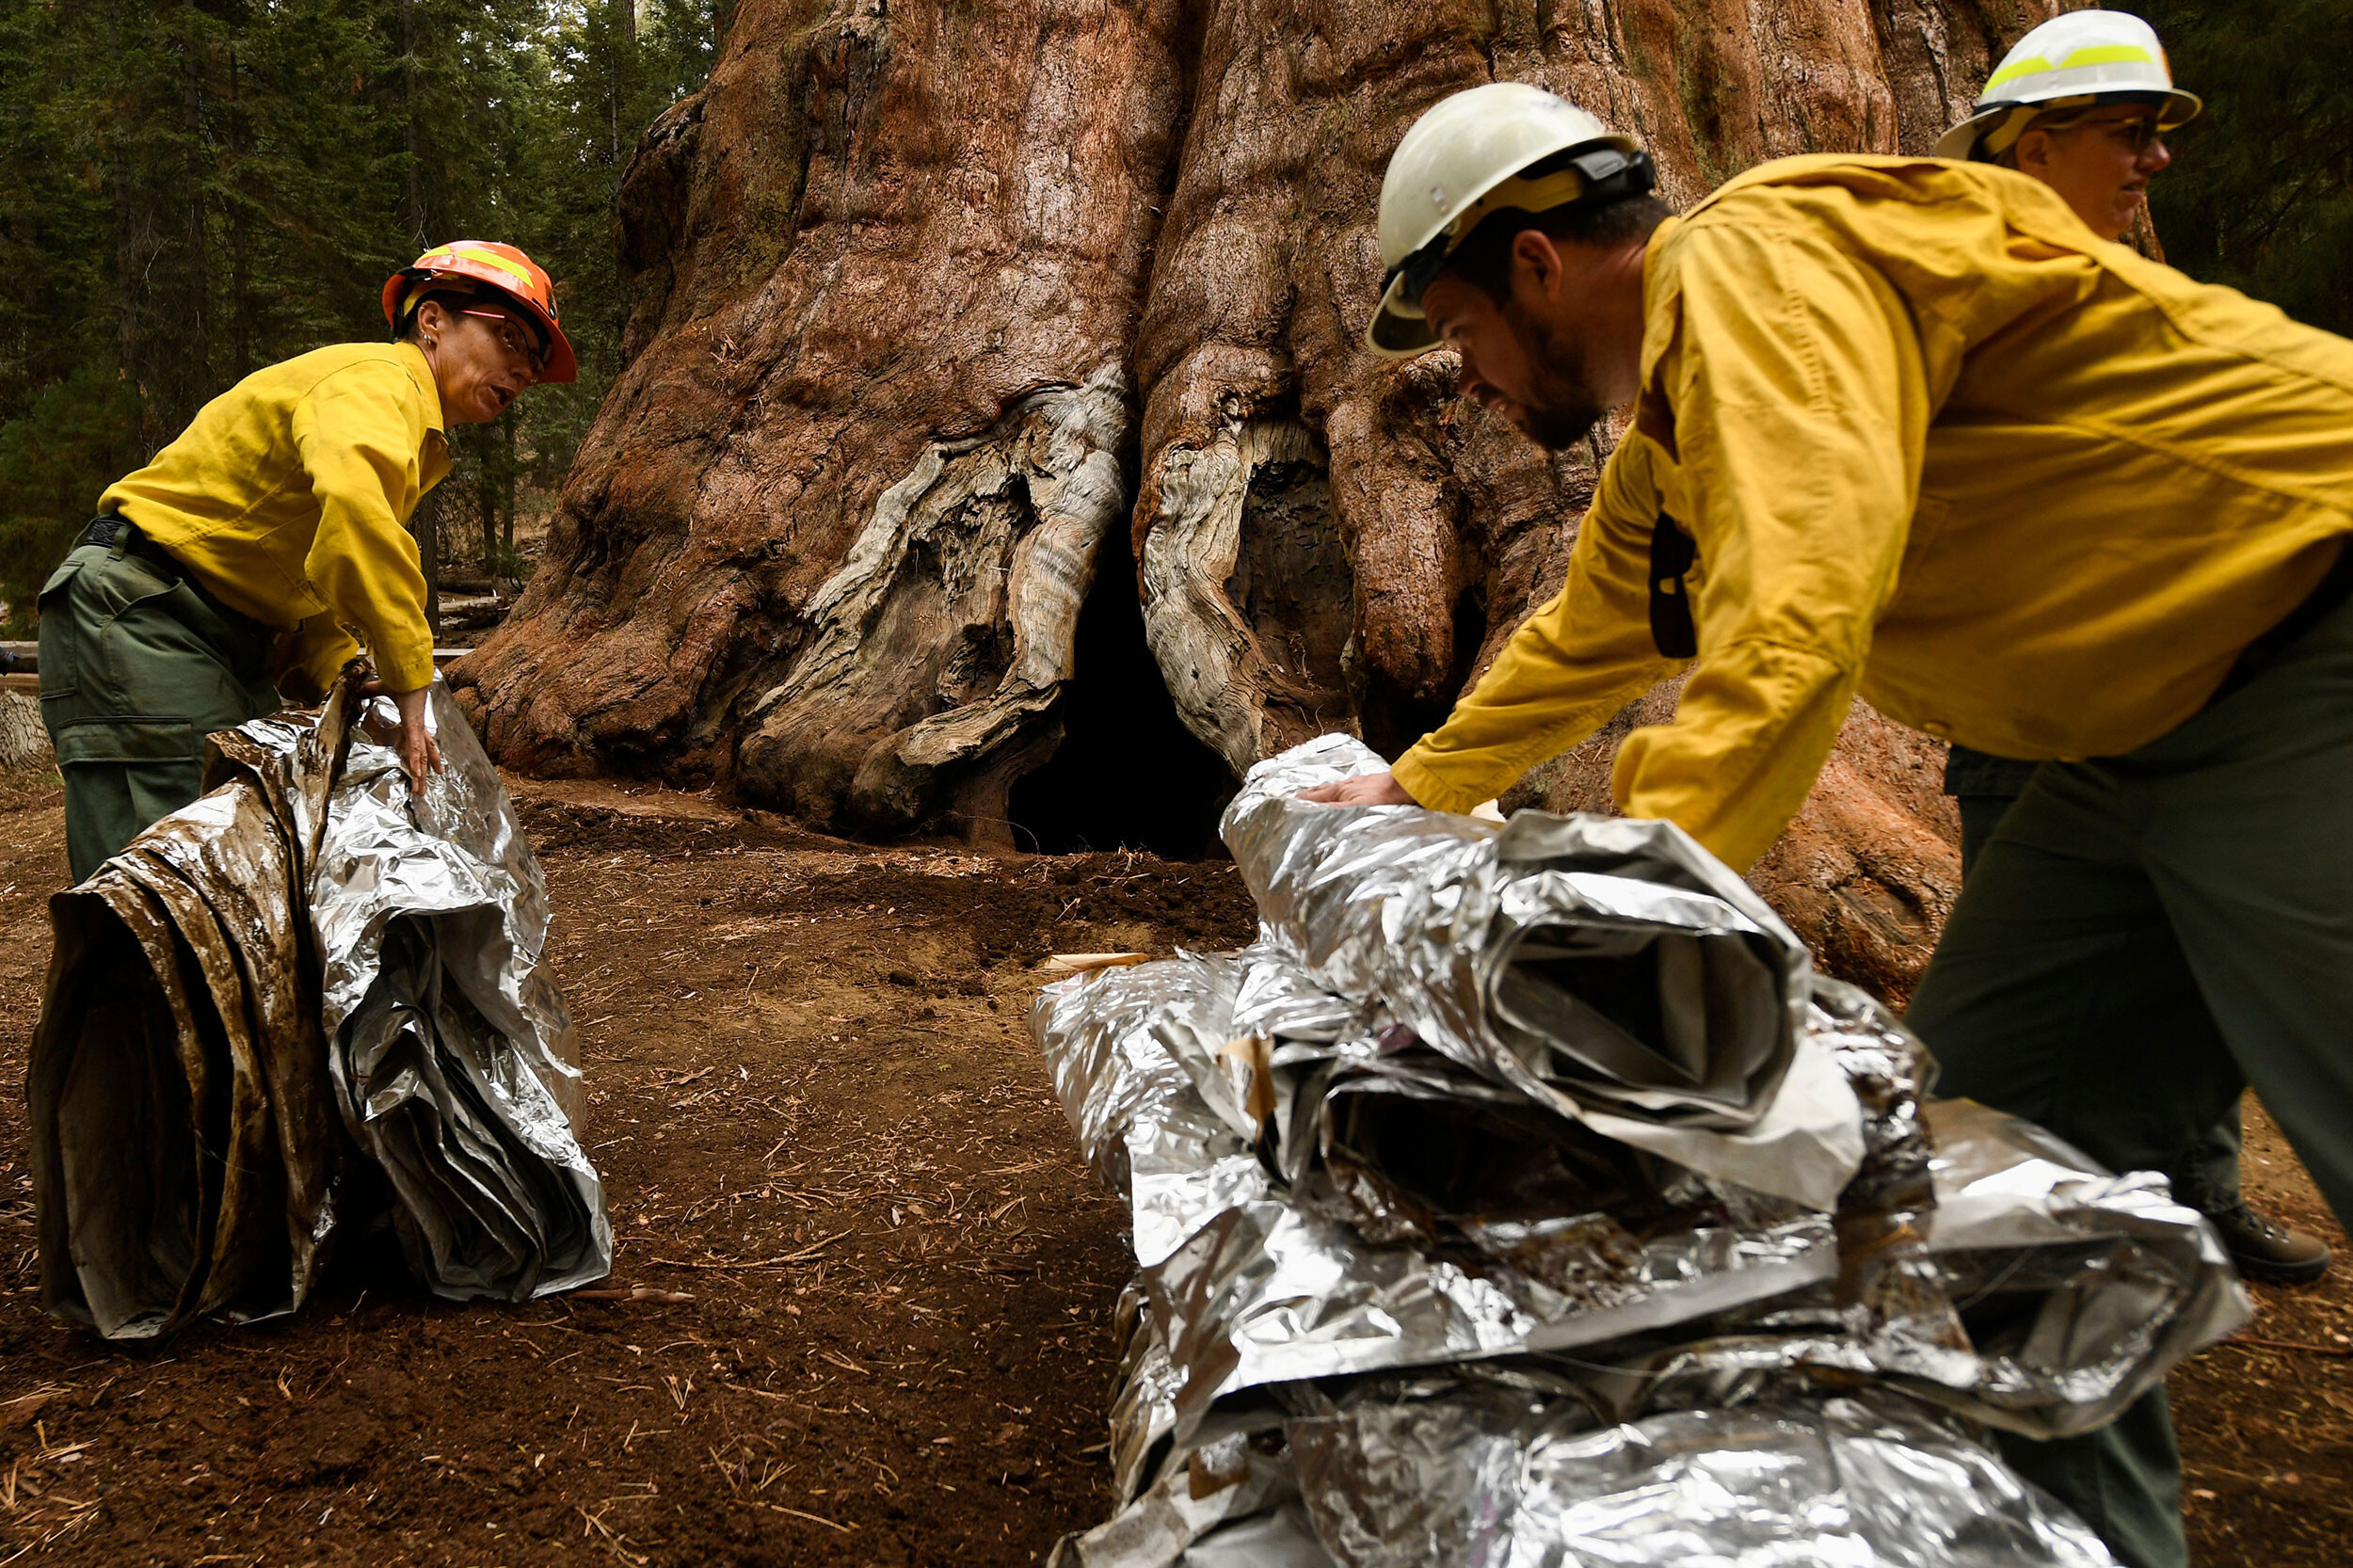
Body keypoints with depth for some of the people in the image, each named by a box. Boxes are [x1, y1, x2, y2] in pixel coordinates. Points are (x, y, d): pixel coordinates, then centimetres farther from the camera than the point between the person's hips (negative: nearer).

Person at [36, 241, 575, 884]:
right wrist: (407, 686, -32)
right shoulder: (378, 379, -13)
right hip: (135, 619, -10)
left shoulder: (419, 441, 19)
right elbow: (350, 500, -37)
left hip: (224, 637, 10)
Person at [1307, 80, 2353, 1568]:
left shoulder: (1747, 270, -19)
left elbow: (1797, 622, -33)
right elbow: (1586, 639, 28)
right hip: (2152, 723, 10)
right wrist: (1414, 786, 36)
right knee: (1988, 1122, 6)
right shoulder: (1672, 423, 13)